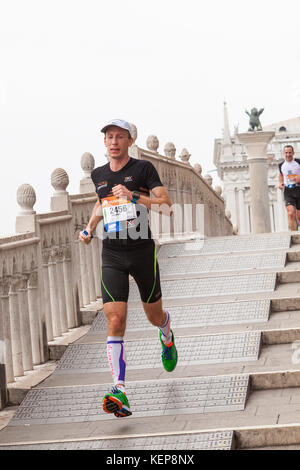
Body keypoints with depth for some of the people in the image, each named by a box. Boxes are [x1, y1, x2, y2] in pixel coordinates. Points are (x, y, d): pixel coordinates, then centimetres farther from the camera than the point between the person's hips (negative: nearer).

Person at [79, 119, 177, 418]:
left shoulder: (143, 168, -4)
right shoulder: (98, 175, 10)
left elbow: (167, 205, -11)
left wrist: (134, 196, -23)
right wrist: (90, 228, 16)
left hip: (143, 251, -2)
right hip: (111, 256, 2)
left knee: (155, 317, 15)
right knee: (115, 321, -13)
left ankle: (167, 337, 54)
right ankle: (119, 392, -20)